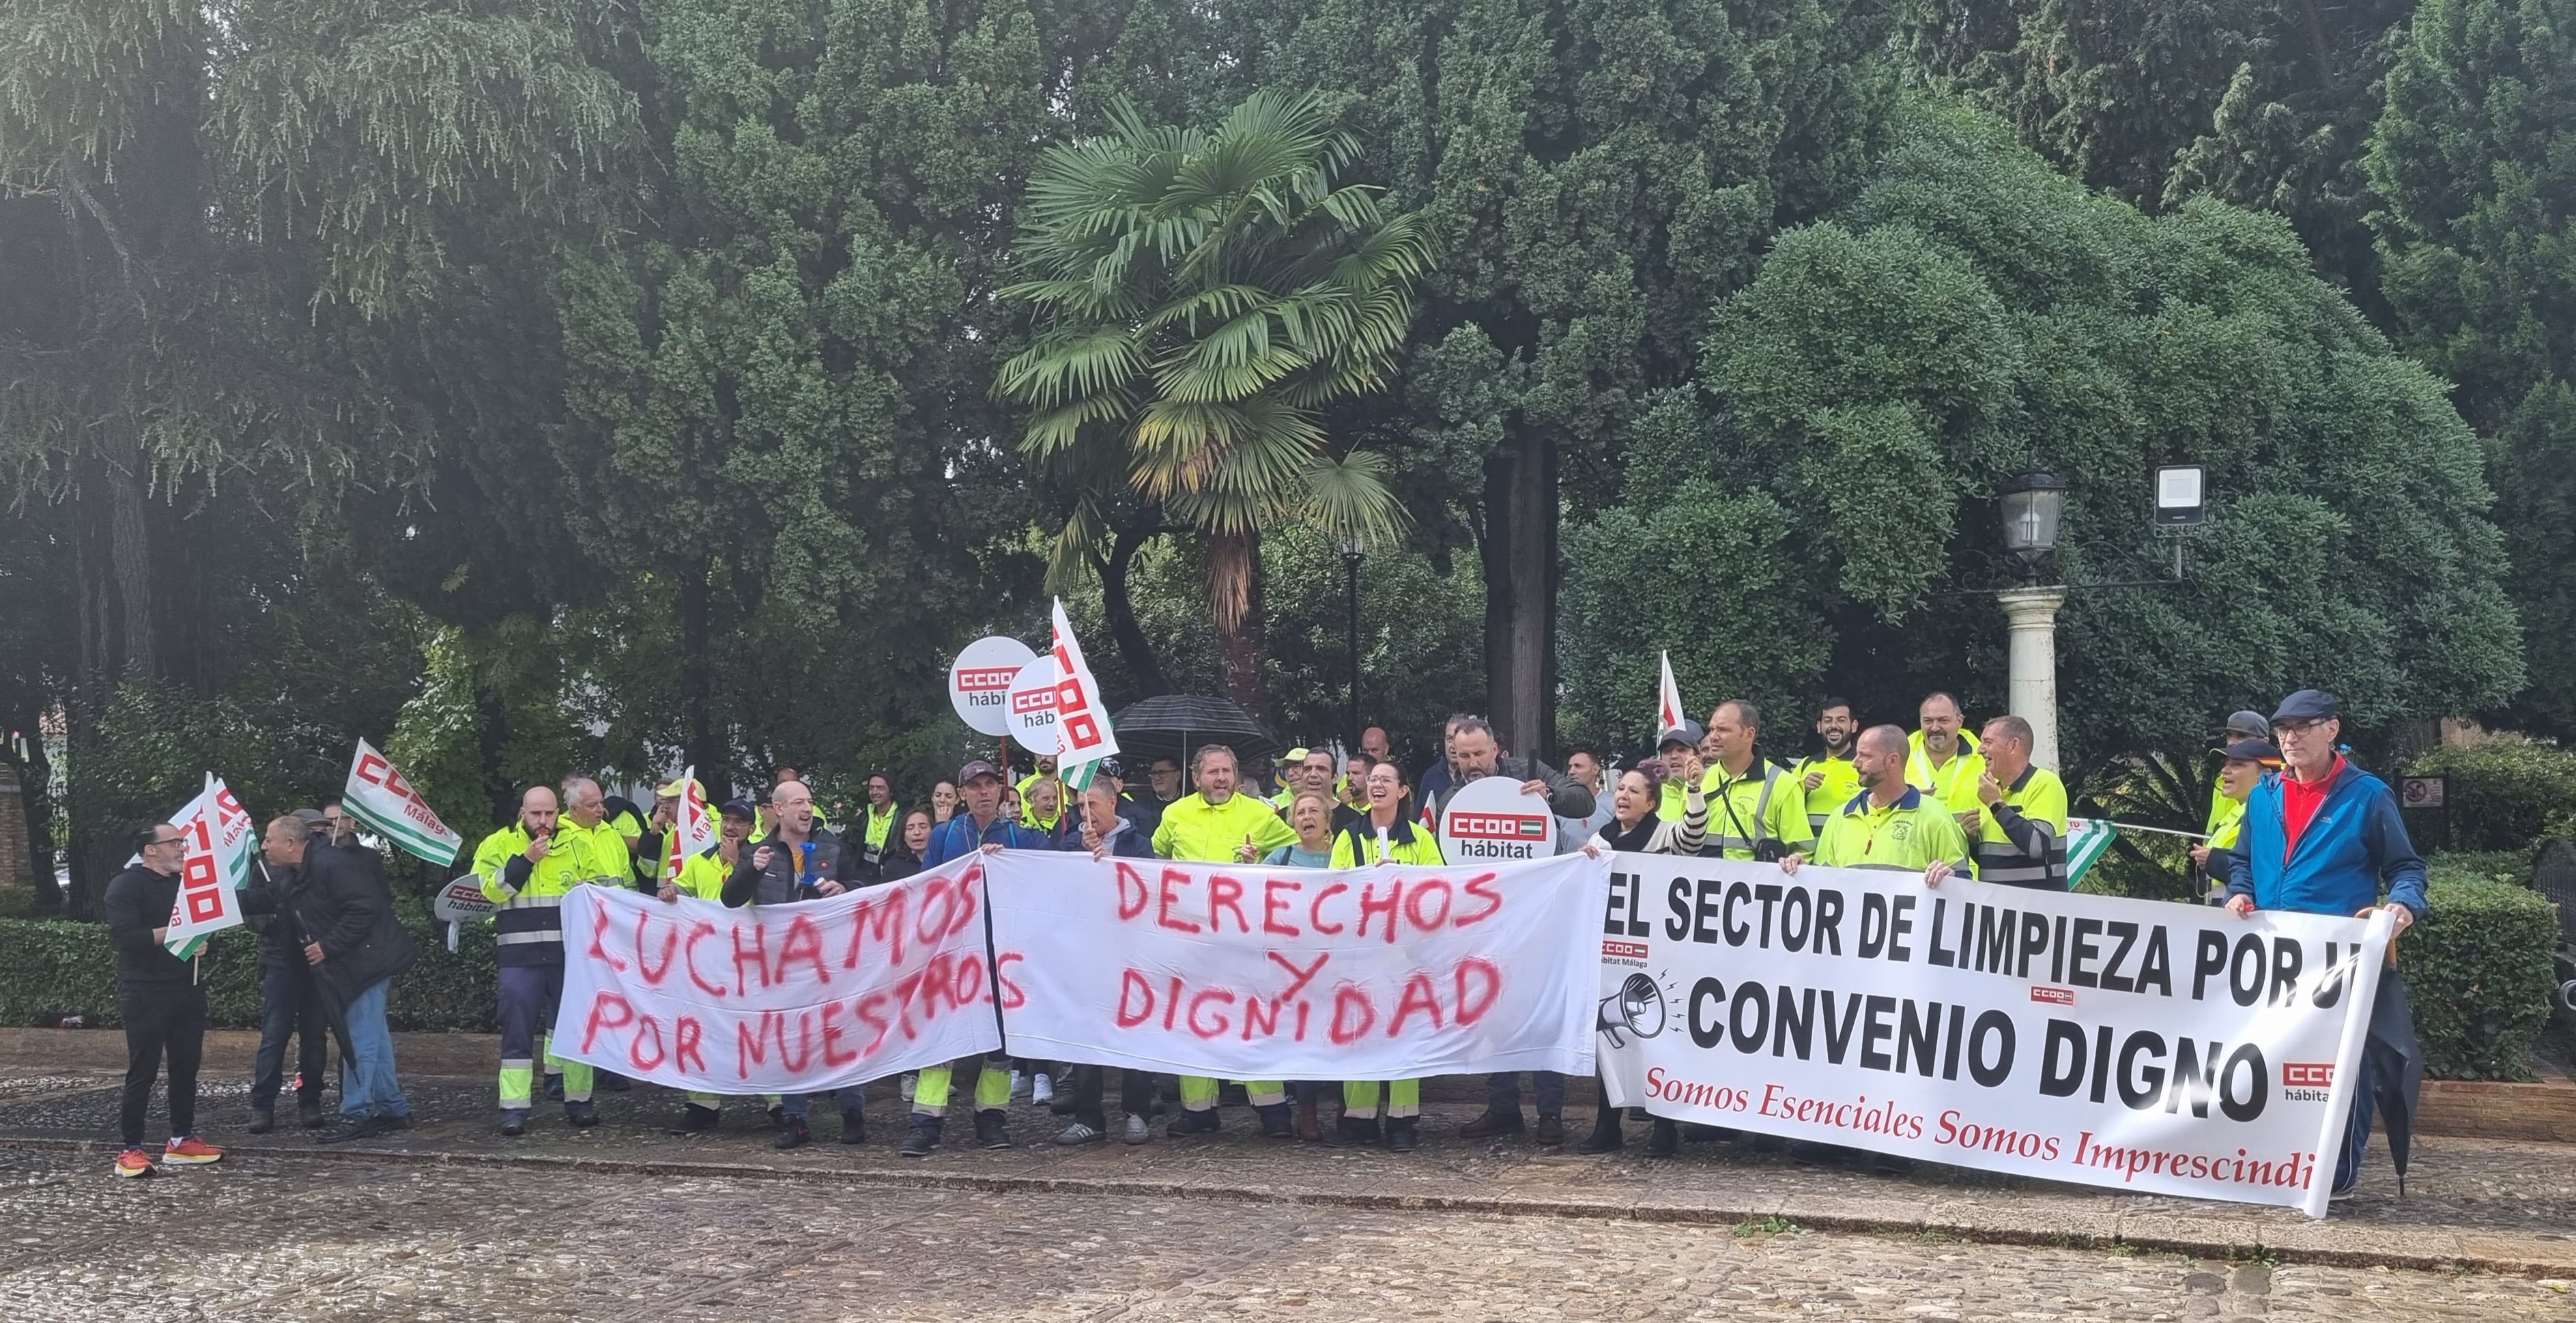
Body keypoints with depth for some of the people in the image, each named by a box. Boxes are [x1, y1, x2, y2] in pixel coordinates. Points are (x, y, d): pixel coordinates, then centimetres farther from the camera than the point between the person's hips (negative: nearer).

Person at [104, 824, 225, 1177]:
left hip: (189, 990, 7)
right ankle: (131, 1149, -2)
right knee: (143, 1071, -6)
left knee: (186, 1066, 8)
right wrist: (172, 932, -19)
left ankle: (182, 1140, 17)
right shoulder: (127, 885, -5)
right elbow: (124, 936, -17)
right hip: (146, 992, -7)